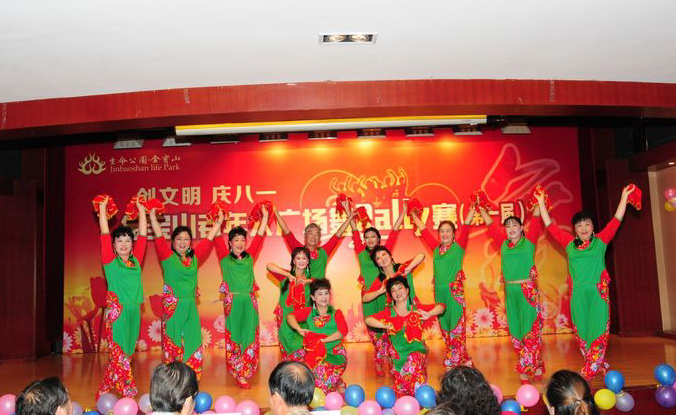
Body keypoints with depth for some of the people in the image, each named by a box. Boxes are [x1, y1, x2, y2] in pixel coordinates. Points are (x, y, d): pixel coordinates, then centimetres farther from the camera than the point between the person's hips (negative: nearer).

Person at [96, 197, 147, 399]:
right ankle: (128, 391, 0)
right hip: (116, 311, -5)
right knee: (118, 352, -5)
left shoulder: (136, 260, 9)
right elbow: (104, 234, -5)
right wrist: (102, 208, -6)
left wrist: (142, 210, 14)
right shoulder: (110, 261, 0)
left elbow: (143, 235, 12)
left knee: (126, 351, 9)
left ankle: (104, 389, 20)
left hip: (134, 311, 5)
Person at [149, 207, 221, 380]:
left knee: (193, 344, 5)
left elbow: (208, 239, 18)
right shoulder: (167, 257, 0)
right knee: (172, 345, -1)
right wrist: (152, 215, -11)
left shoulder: (194, 257, 11)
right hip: (172, 307, -4)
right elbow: (159, 237, -7)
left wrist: (219, 222, 23)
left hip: (191, 308, 4)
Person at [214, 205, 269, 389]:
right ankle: (239, 375, 9)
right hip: (232, 303, -2)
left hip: (250, 303, 2)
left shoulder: (250, 257, 10)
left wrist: (265, 216, 10)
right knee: (234, 339, 1)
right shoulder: (225, 258, 4)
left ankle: (244, 373, 11)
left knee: (250, 338, 2)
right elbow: (218, 240, -2)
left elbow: (259, 237, 10)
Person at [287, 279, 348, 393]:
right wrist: (299, 329, -20)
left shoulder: (336, 314, 4)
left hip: (335, 353, -2)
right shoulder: (308, 312, 9)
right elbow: (290, 316, -1)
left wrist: (324, 340, -21)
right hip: (314, 353, 2)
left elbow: (343, 331, -11)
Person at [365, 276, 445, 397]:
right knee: (400, 392, -6)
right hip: (398, 354, 1)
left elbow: (441, 307, 2)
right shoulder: (389, 313, 4)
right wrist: (385, 326, -15)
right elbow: (368, 319, -2)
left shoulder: (417, 309, 3)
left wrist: (428, 315, -16)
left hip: (416, 351, -1)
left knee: (412, 365, -32)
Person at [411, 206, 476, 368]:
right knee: (445, 328, 9)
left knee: (456, 327, -4)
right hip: (439, 292, 5)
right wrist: (413, 215, 26)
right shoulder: (436, 248, 12)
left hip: (455, 291, -5)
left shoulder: (458, 246, 1)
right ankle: (464, 360, 20)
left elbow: (465, 226, -8)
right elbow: (424, 230, 20)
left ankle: (452, 363, 4)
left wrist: (473, 209, -15)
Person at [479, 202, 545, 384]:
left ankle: (524, 368, 6)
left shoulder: (529, 241, 3)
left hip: (529, 292, -3)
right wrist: (481, 208, 22)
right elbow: (491, 224, 18)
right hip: (510, 292, 4)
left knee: (531, 329, -4)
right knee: (515, 331, 5)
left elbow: (536, 219, -1)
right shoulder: (503, 244, 10)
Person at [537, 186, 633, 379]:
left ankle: (589, 372, 3)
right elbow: (550, 225, 10)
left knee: (599, 331, -3)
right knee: (582, 332, 6)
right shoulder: (570, 244, 7)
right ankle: (600, 365, 22)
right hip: (578, 294, 2)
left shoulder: (600, 241, 4)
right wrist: (541, 202, 11)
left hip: (598, 292, -2)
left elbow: (616, 220, 5)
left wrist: (624, 196, 3)